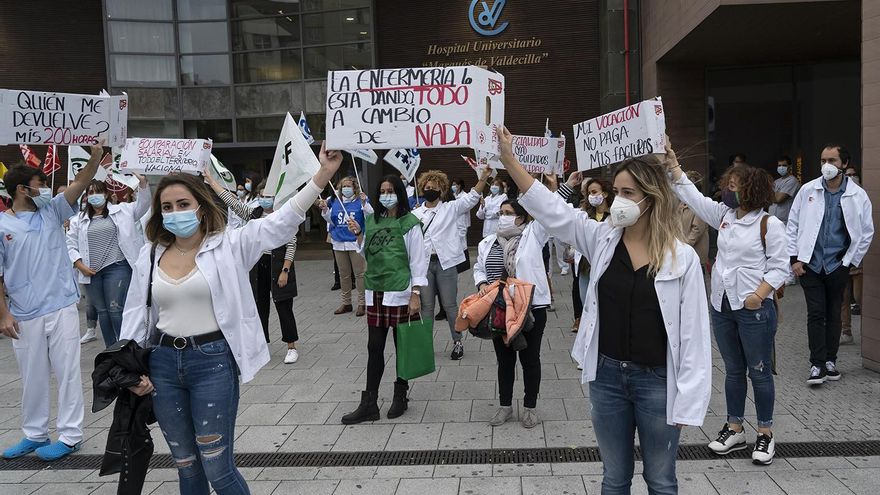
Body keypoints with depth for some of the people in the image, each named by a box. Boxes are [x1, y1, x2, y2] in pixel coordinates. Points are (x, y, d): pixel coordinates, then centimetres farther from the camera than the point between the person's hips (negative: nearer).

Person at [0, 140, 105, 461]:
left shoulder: (52, 212, 5)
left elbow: (79, 184, -7)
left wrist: (95, 158, -21)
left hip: (61, 309, 0)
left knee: (67, 372, 3)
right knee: (33, 377, 13)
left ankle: (70, 435, 12)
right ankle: (34, 435, 27)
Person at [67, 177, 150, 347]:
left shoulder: (121, 210, 8)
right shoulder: (79, 219, 12)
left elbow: (142, 205, 2)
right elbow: (70, 244, 12)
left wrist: (143, 182, -12)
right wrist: (79, 264, -1)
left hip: (116, 268, -3)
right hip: (91, 272, 3)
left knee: (115, 310, -9)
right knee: (102, 311, 10)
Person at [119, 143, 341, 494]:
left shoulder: (229, 245, -5)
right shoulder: (150, 256, 5)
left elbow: (281, 221, -13)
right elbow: (135, 313, 11)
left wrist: (323, 174, -21)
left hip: (213, 362, -4)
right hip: (163, 363, 4)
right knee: (186, 466, 18)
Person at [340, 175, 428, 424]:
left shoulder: (409, 223, -6)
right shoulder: (372, 220, 9)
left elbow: (418, 260, -7)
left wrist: (416, 294, -12)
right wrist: (358, 234, 1)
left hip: (400, 293, -5)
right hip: (375, 292, 5)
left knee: (402, 346, 7)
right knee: (374, 348, 7)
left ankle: (400, 396, 24)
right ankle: (369, 404, 12)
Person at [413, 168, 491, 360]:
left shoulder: (451, 208, 2)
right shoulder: (415, 214, 9)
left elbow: (472, 197, -8)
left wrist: (483, 178, -20)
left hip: (445, 263, -2)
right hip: (423, 264, 2)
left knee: (450, 304, 3)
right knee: (426, 305, 8)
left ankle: (458, 342, 15)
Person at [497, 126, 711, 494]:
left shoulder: (683, 257, -10)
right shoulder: (602, 239, -1)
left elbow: (694, 333, -9)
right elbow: (550, 208, -4)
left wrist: (687, 400, -10)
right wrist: (509, 159, -10)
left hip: (656, 381, -3)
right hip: (606, 375, 3)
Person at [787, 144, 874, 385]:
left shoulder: (858, 195, -2)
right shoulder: (808, 190, -1)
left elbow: (866, 232, 5)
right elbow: (793, 225, 3)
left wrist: (850, 261, 2)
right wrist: (794, 258, -2)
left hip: (838, 265, 1)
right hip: (810, 263, 0)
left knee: (833, 314, 11)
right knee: (816, 314, -1)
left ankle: (830, 360, 23)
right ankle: (817, 365, 3)